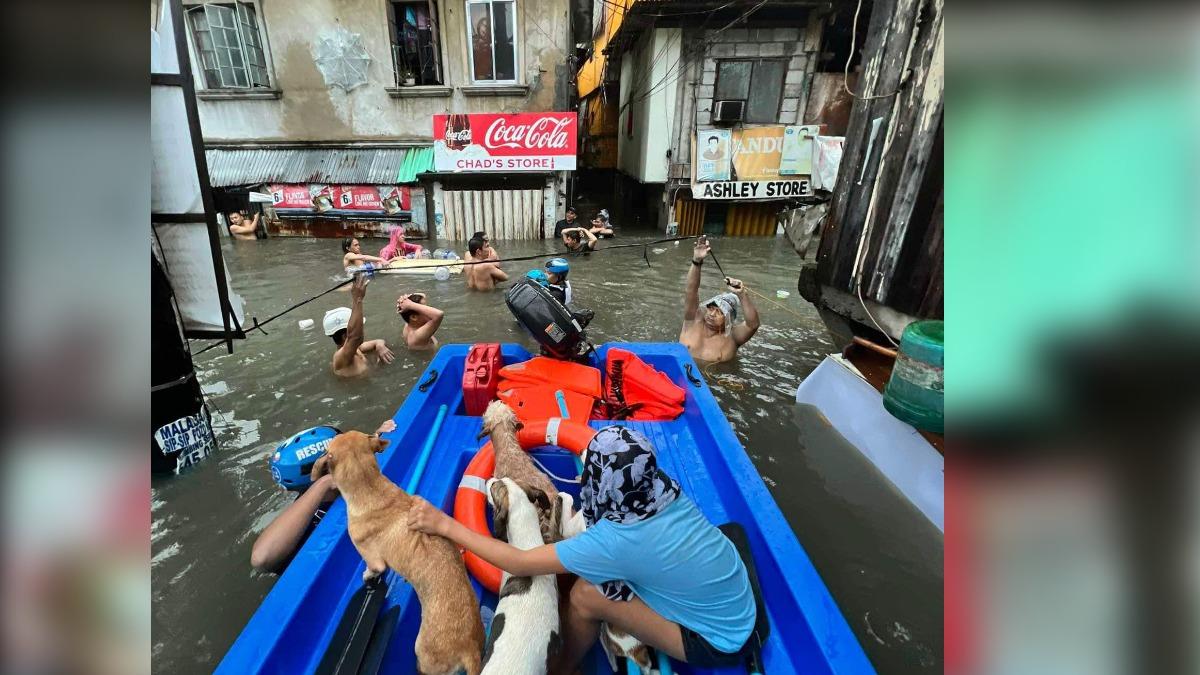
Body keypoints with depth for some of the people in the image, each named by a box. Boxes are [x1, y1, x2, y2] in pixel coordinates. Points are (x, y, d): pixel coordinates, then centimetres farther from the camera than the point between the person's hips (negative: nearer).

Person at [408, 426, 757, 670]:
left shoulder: (618, 540, -34)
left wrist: (445, 524, -18)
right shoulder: (667, 491, -15)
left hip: (716, 642, -6)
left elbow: (520, 564, -23)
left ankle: (562, 667, 15)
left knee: (586, 595, -13)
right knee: (591, 571, 0)